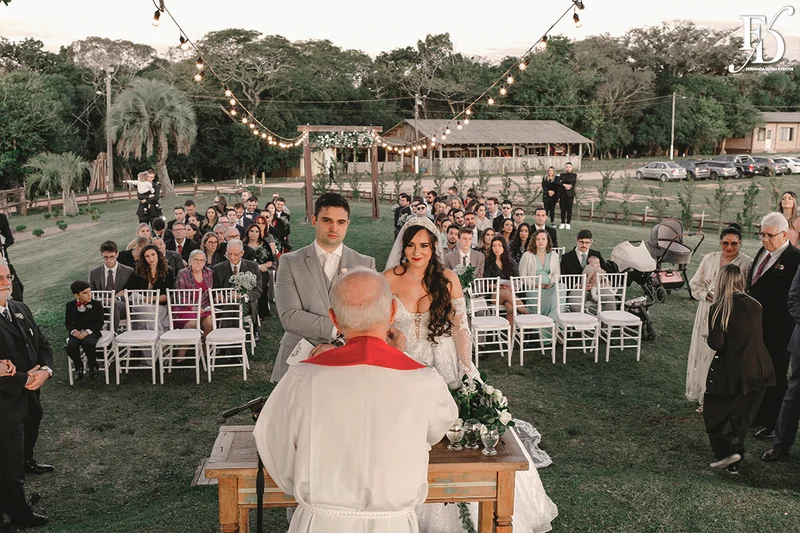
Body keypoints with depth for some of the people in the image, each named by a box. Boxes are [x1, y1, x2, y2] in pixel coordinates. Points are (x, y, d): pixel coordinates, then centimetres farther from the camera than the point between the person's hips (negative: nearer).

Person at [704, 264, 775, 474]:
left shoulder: (719, 309, -12)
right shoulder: (754, 305, 4)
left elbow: (716, 344, -14)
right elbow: (758, 336, 14)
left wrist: (711, 338, 6)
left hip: (733, 372, -5)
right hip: (760, 370, 6)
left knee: (714, 409, 12)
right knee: (741, 417, 17)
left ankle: (728, 451, -3)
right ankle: (734, 462, 25)